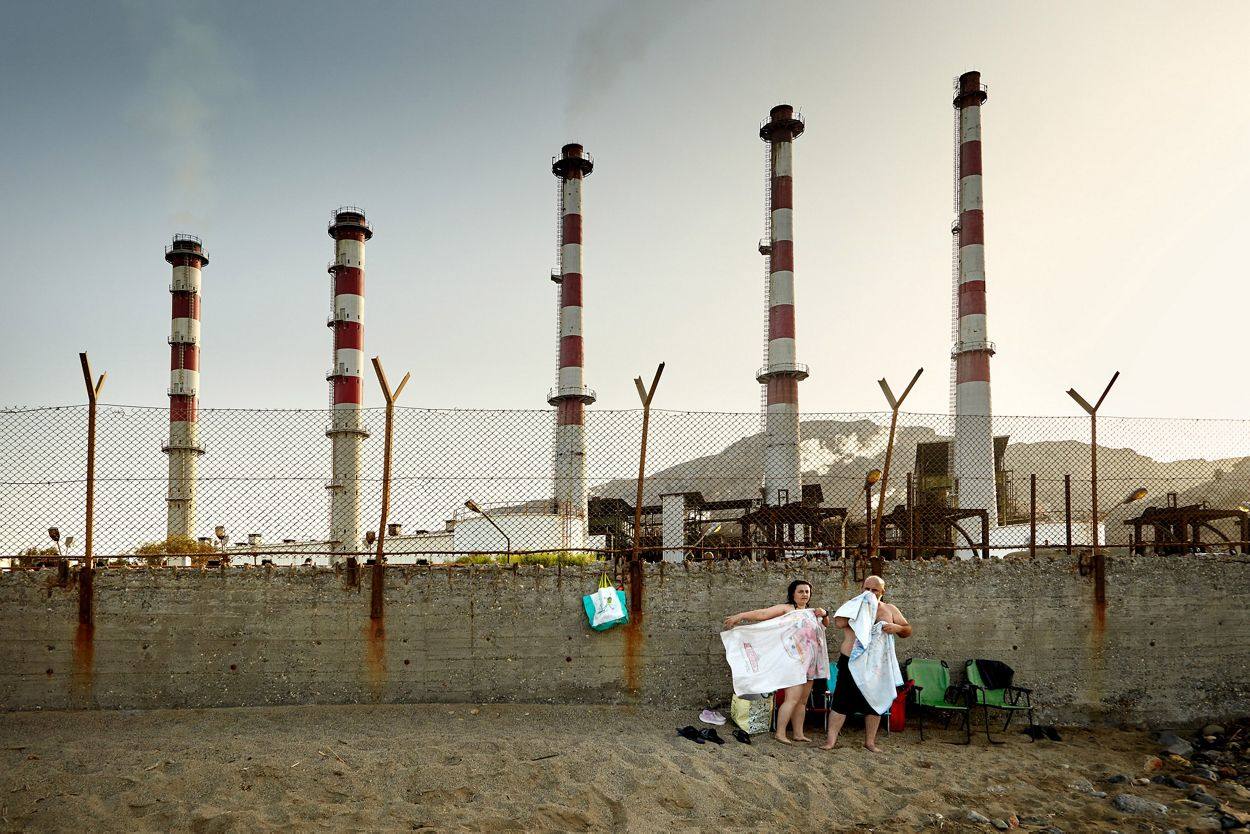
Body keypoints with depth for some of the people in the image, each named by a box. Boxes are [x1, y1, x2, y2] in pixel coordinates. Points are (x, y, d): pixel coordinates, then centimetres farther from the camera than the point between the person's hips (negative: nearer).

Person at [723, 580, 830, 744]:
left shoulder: (811, 612, 19)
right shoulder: (786, 608, -4)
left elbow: (826, 624, 25)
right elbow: (762, 614, -13)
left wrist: (824, 614, 2)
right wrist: (739, 617, -23)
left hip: (810, 661, 8)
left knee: (803, 701, 9)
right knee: (793, 698, -14)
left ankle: (798, 733, 14)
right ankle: (780, 733, -9)